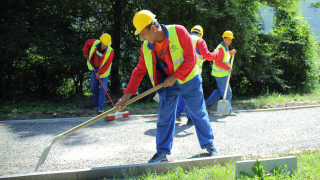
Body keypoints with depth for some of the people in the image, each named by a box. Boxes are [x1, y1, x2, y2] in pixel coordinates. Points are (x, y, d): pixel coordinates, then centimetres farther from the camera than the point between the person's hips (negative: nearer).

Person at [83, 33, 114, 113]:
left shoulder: (110, 51, -26)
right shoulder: (95, 43, -17)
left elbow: (107, 64, -23)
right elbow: (87, 43, 6)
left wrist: (99, 72, -25)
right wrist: (85, 53, 2)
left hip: (103, 70, -4)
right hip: (94, 68, 4)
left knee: (102, 88, -10)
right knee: (94, 87, 10)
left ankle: (101, 107, -7)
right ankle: (96, 104, 24)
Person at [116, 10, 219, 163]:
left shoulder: (178, 32, -21)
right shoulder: (146, 47, -6)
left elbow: (191, 59, -20)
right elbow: (139, 71, -1)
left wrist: (174, 77, -22)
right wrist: (127, 95, -7)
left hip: (188, 80, -3)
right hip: (167, 83, 3)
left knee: (199, 113, 6)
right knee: (164, 117, 1)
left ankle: (209, 146, 21)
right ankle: (162, 152, 11)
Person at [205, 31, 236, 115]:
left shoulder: (225, 47, 12)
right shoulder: (221, 49, -20)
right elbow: (217, 61, -25)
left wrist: (231, 52, 10)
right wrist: (227, 67, -25)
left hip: (222, 73, 10)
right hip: (221, 74, -10)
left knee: (219, 90, 19)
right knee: (227, 92, -3)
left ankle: (207, 103, 24)